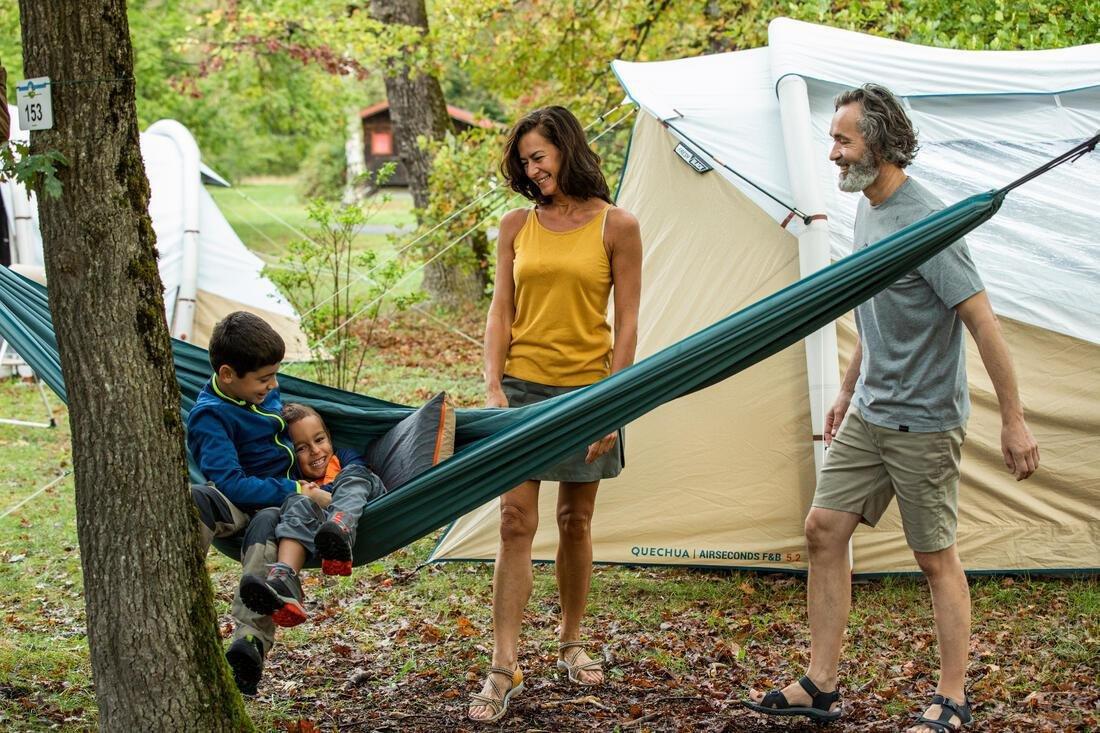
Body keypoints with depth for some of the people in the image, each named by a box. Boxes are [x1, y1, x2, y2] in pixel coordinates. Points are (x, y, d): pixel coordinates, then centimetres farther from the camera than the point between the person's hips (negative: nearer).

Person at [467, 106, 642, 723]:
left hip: (585, 391, -1)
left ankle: (572, 644, 27)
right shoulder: (518, 225, 6)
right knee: (517, 522, -6)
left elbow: (627, 323, -3)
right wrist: (492, 387, -6)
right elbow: (500, 312, 6)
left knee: (576, 521, 9)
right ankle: (505, 667, -5)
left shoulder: (617, 227, -2)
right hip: (523, 388, 1)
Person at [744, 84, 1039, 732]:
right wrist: (848, 391, 25)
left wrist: (1013, 420, -20)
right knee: (824, 529, 6)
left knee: (936, 557, 0)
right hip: (868, 414, 9)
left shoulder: (926, 223, -20)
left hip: (924, 423, -9)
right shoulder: (869, 211, 8)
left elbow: (983, 323, -20)